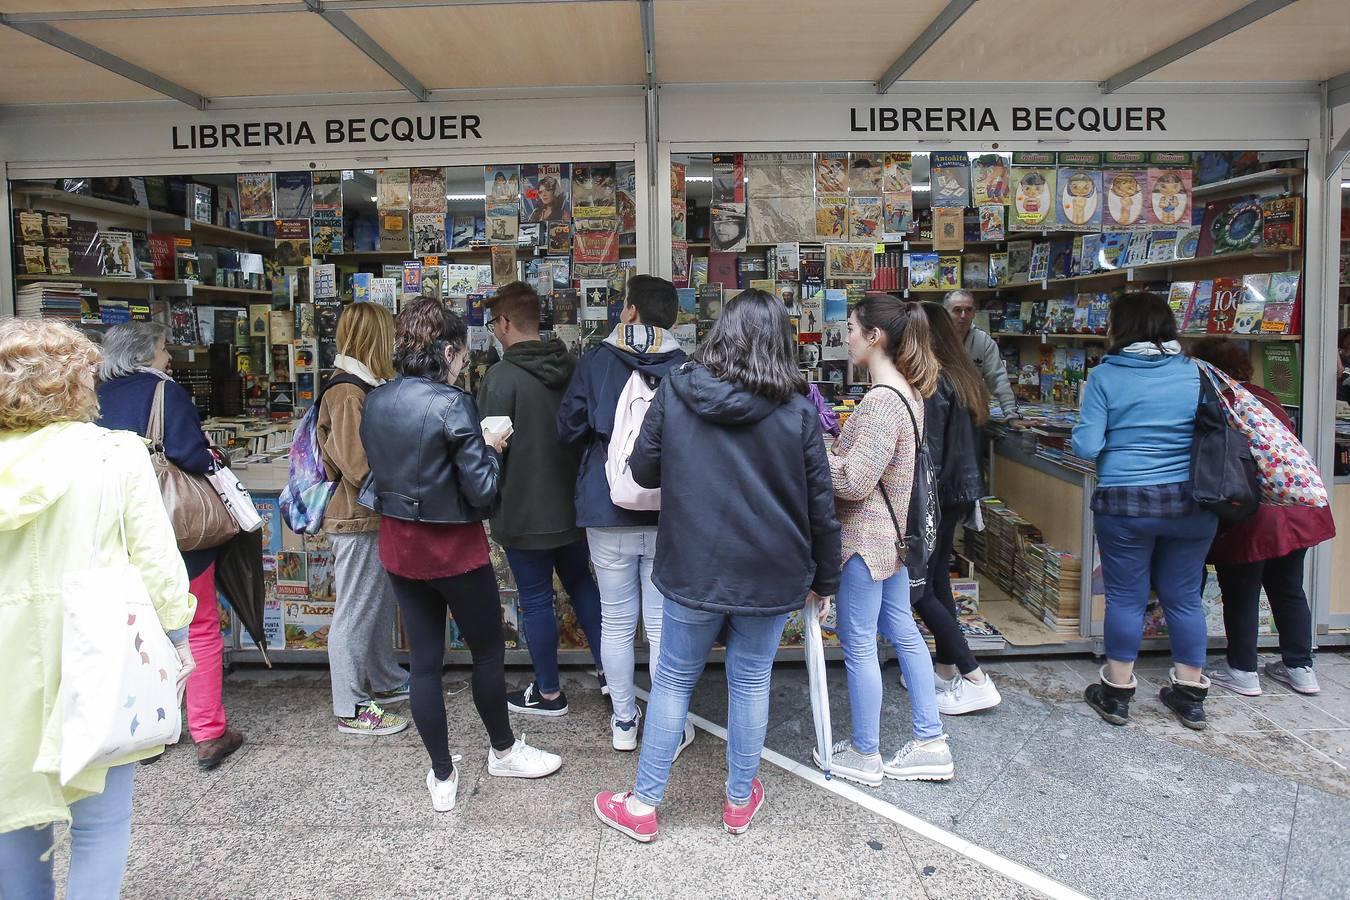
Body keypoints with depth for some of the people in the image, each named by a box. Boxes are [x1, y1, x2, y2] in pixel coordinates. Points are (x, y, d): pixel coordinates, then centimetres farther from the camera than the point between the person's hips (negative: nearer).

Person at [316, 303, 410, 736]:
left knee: (380, 607, 21)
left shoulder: (364, 387, 12)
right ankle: (351, 709, 12)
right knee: (355, 614, 1)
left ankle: (386, 682, 36)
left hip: (374, 519, 10)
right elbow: (361, 468, -23)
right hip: (358, 521, -10)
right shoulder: (348, 393, -18)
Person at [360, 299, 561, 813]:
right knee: (488, 650, 15)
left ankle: (442, 777, 25)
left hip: (398, 546, 6)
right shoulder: (451, 404, -20)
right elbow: (482, 490, -19)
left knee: (425, 661, 13)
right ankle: (503, 752, 33)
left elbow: (377, 469, 12)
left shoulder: (375, 403, 1)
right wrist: (490, 448, -2)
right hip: (453, 548, -6)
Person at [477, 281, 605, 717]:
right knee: (581, 582, 22)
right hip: (573, 502, 6)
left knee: (536, 600, 8)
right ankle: (608, 669, 28)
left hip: (526, 511, -6)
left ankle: (548, 693, 21)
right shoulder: (572, 367, 0)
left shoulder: (501, 377, -19)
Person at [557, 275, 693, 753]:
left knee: (616, 621, 13)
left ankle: (624, 721, 27)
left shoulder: (597, 361, -5)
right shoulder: (685, 367, -6)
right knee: (664, 626, 8)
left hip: (608, 513, 0)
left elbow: (568, 429, 1)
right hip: (668, 515, 0)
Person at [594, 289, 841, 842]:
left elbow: (643, 473, 1)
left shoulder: (675, 392, -7)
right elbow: (820, 503, -3)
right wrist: (825, 577, 9)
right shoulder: (798, 410, -8)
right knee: (751, 683, 16)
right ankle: (740, 801, 33)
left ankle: (642, 806, 26)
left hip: (693, 568, 0)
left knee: (673, 681, 14)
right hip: (771, 574, 0)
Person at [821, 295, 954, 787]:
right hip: (894, 529, 10)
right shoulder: (907, 392, 8)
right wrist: (834, 445, 5)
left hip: (866, 534, -10)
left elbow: (855, 481, -24)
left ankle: (864, 755, 20)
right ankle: (930, 742, 28)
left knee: (858, 644, 4)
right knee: (903, 632, 17)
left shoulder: (881, 400, -23)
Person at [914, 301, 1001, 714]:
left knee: (919, 590, -2)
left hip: (935, 497, -9)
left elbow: (929, 453, -21)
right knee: (938, 581, 16)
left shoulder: (932, 384, -19)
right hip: (957, 493, 9)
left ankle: (975, 680, 1)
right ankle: (946, 670, 26)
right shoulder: (961, 377, 10)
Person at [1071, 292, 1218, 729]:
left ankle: (1117, 692, 20)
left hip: (1125, 504, -3)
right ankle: (1191, 694, 26)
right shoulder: (1195, 372, 1)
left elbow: (1086, 447, -12)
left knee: (1125, 596, 9)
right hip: (1191, 504, 3)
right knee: (1184, 596, 14)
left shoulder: (1105, 376, -8)